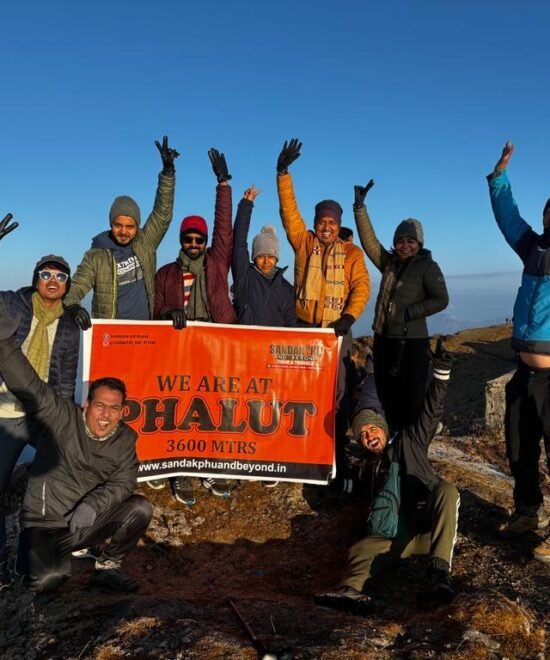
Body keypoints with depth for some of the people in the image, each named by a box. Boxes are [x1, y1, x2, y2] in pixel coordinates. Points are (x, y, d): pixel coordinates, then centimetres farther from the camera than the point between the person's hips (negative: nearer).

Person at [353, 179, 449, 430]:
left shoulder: (428, 267, -3)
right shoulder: (389, 263, 10)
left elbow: (441, 300, -9)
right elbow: (369, 240, 7)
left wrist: (409, 313, -16)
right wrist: (360, 207, 2)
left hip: (412, 343, -6)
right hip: (384, 340, 6)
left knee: (412, 402, -1)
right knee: (388, 398, 13)